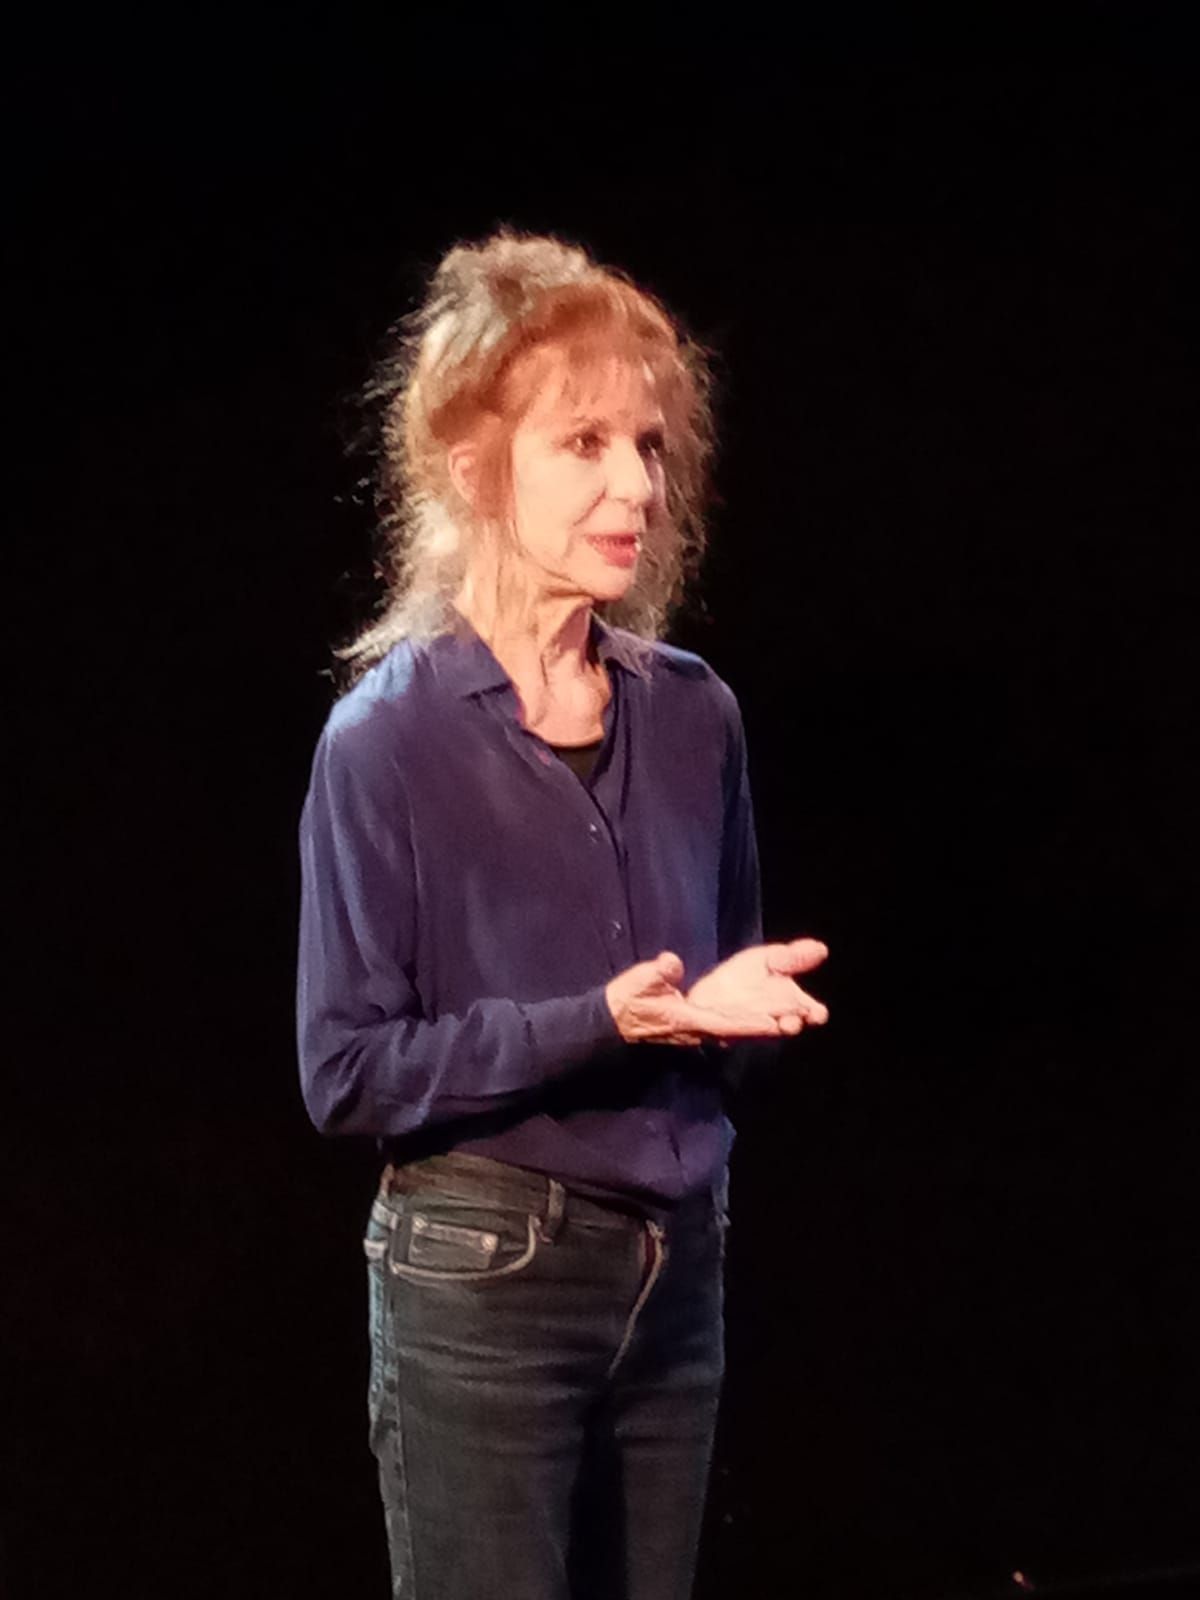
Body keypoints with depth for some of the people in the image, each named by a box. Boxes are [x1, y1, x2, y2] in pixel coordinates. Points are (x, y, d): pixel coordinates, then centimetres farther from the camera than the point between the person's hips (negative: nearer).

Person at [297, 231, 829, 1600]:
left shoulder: (693, 716, 4)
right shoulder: (389, 740, -11)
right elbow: (348, 1072, -10)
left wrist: (739, 1002, -7)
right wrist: (595, 1026, -21)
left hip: (676, 1271, 5)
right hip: (481, 1280, -5)